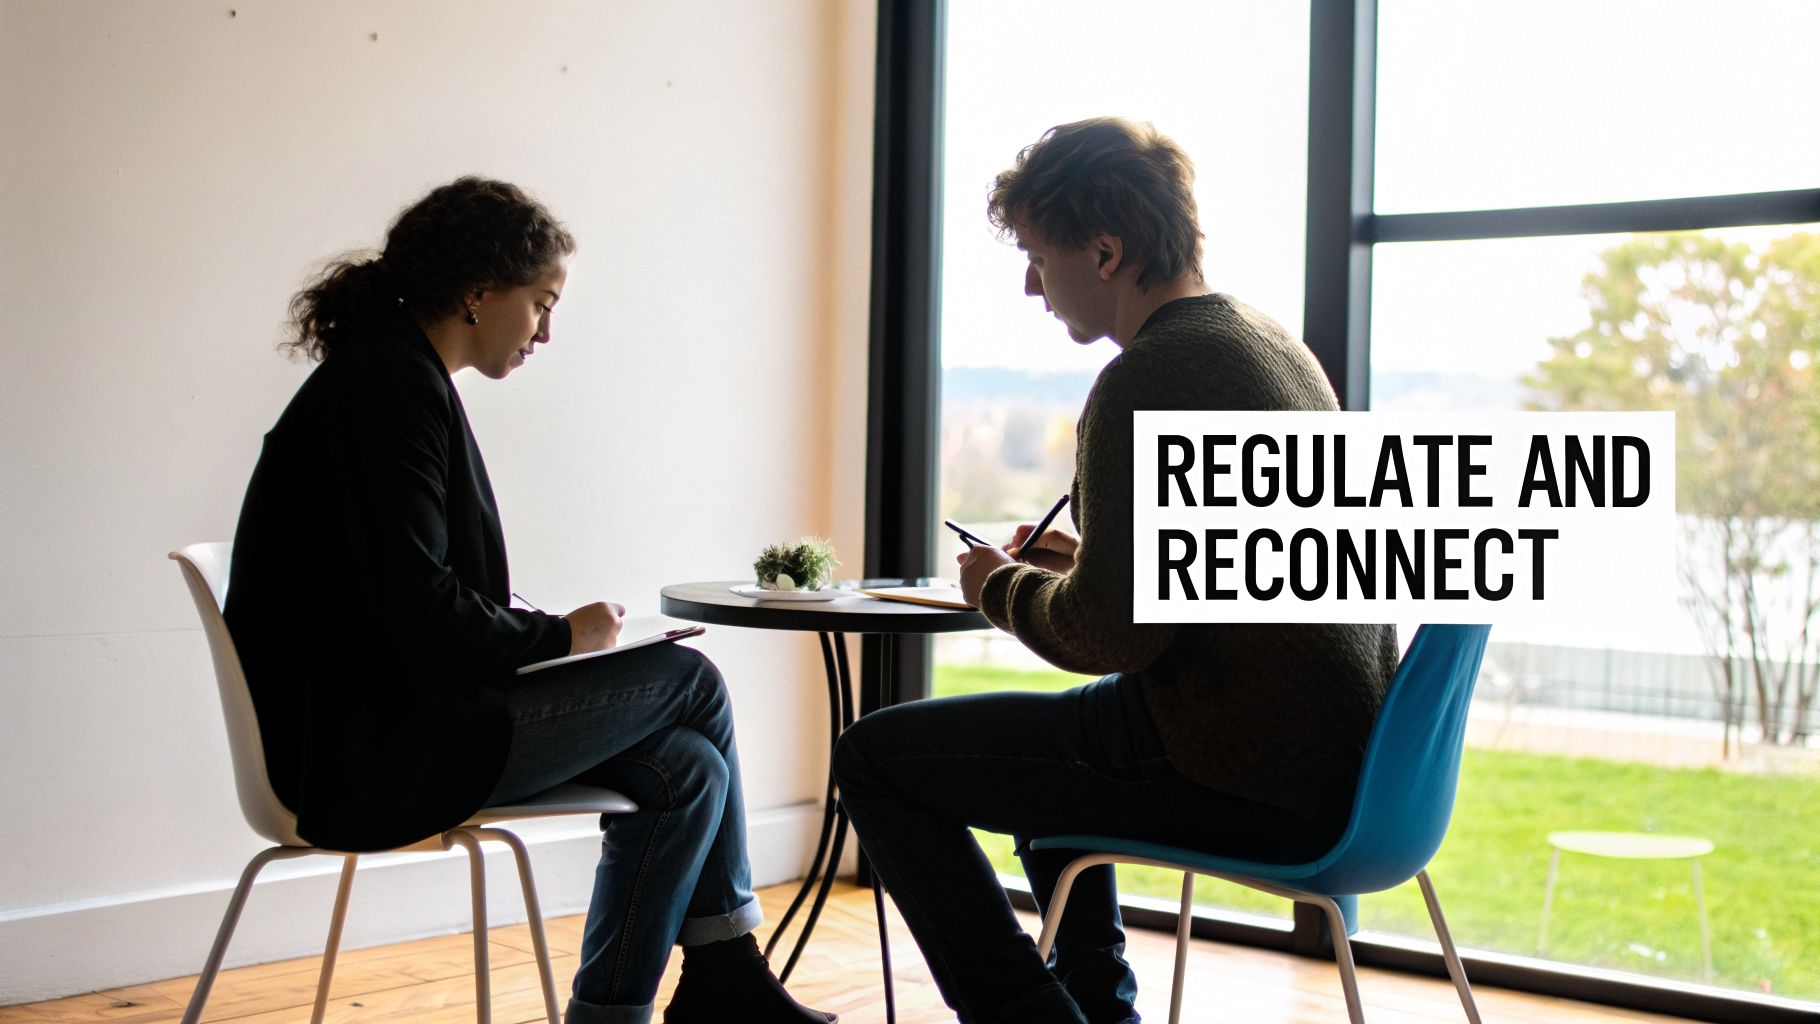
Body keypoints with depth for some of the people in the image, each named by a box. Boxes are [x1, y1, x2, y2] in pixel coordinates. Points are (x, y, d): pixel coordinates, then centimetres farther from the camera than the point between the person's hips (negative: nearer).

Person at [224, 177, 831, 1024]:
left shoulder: (390, 374, 15)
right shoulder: (391, 385, -15)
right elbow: (419, 613, -22)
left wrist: (546, 635, 6)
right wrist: (563, 634, -7)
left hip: (392, 722, 9)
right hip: (371, 754, -9)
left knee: (686, 769, 2)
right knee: (689, 680, -3)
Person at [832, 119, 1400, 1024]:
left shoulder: (1147, 381, -18)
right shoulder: (1272, 344, 13)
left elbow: (1110, 634, -20)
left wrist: (1001, 592, -1)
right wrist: (1084, 562, 18)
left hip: (1241, 780, -10)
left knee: (874, 757, 0)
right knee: (1046, 737, 36)